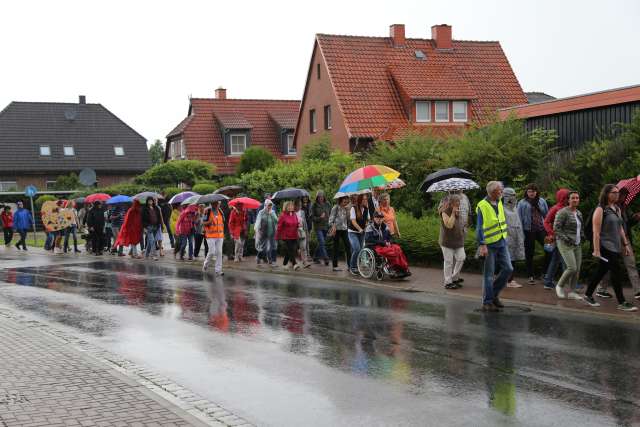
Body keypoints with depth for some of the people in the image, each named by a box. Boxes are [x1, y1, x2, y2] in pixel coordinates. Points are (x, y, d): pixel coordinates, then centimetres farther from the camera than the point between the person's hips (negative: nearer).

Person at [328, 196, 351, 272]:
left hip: (344, 229, 5)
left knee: (348, 246, -4)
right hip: (337, 229, -5)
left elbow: (348, 218, 8)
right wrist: (333, 226, -19)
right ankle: (335, 266, 8)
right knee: (336, 247, 1)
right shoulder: (336, 207, -4)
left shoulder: (346, 208, 11)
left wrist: (347, 209, 0)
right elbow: (331, 218, -8)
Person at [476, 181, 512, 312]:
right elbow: (479, 227, -17)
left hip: (502, 243, 7)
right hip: (489, 245, -7)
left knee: (508, 269, 4)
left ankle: (494, 294, 21)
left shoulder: (499, 203, 9)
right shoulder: (482, 206, -14)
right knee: (489, 274, -1)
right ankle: (487, 302, 8)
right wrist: (482, 245, -23)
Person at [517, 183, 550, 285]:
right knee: (529, 253, 5)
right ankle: (531, 276, 15)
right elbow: (519, 218, 0)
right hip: (529, 231, -2)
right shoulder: (522, 203, 2)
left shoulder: (542, 201, 11)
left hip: (541, 229, 2)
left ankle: (546, 272, 4)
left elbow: (547, 214, 13)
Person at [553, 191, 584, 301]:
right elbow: (556, 228, -14)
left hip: (577, 245, 8)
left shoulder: (579, 213, 14)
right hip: (565, 245, -8)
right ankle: (560, 285, 7)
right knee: (572, 268, -15)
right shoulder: (563, 212, -11)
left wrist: (582, 235, 11)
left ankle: (572, 292, 11)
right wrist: (565, 238, -20)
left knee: (577, 269, 3)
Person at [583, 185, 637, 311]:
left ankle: (588, 295, 24)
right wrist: (596, 250, -19)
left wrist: (625, 244, 17)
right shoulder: (600, 210, -11)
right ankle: (622, 303, -4)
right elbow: (596, 231, -15)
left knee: (601, 271, 13)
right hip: (606, 247, -8)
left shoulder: (617, 209, 14)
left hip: (616, 246, 8)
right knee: (617, 272, -9)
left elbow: (620, 228, 20)